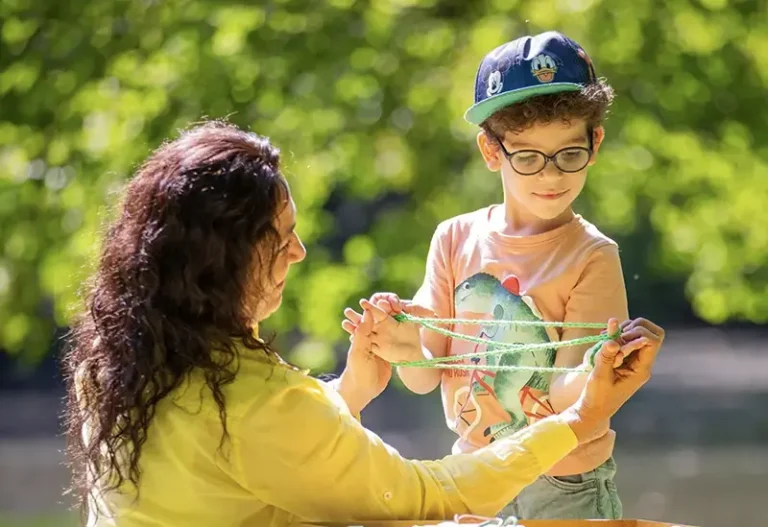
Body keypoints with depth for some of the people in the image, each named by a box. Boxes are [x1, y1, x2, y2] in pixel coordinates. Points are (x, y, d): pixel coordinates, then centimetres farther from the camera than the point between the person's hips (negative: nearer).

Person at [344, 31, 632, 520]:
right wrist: (405, 351, -24)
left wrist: (591, 380, -39)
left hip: (567, 490, -3)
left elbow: (565, 392, -18)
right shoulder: (455, 240, -2)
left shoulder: (592, 257, -12)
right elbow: (427, 377, -3)